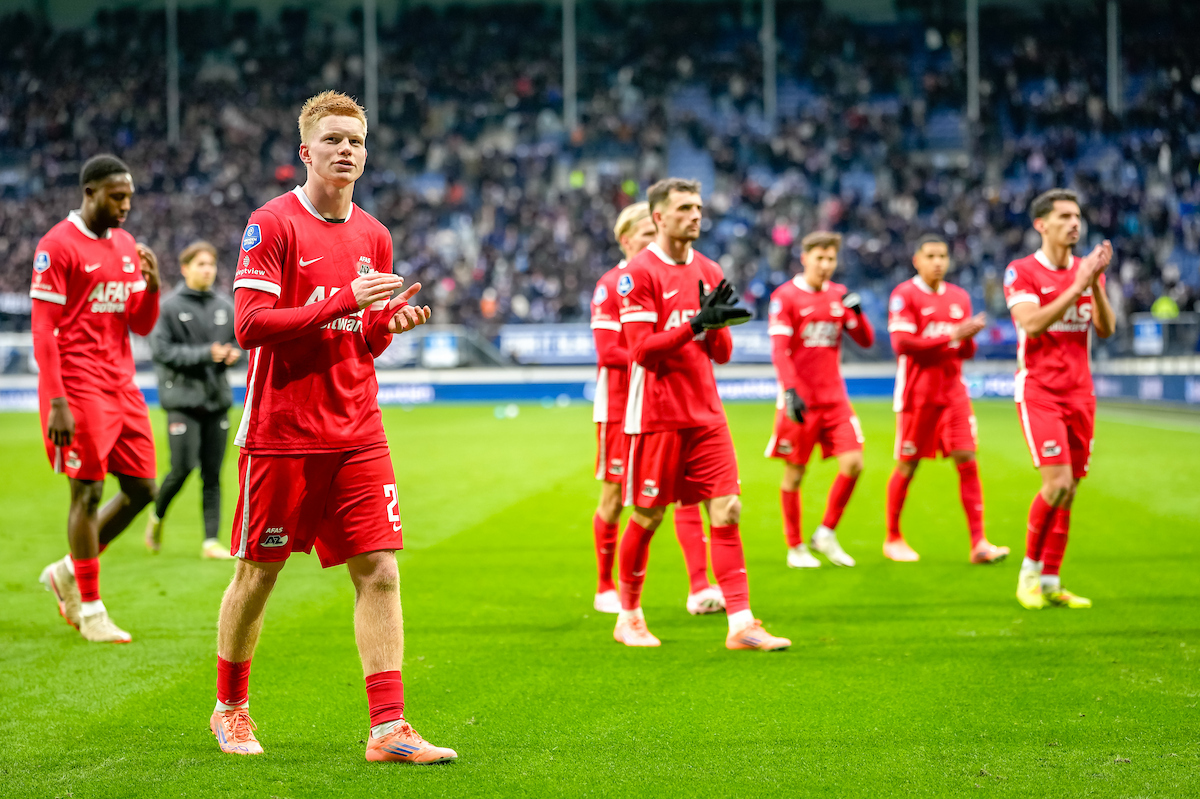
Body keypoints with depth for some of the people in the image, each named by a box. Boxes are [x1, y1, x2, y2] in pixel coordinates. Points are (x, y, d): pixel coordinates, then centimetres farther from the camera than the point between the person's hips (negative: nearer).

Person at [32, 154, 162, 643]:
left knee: (141, 489, 6)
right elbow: (43, 329, -12)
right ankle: (90, 611, 3)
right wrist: (56, 402, -18)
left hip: (121, 384, 8)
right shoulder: (58, 246, -9)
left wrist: (152, 285, -4)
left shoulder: (127, 246, 14)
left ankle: (67, 573, 22)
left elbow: (141, 326, 17)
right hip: (78, 386, -8)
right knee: (88, 492, -5)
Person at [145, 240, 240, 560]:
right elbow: (162, 350, -10)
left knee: (213, 474, 2)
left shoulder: (225, 306, 9)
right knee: (182, 468, -8)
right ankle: (157, 516, 20)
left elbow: (238, 340, 20)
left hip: (217, 398, 4)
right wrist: (205, 354, -18)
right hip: (182, 399, -4)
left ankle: (211, 541, 5)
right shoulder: (170, 306, -5)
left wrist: (233, 353, -5)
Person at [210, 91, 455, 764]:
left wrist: (391, 321, -6)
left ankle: (388, 728, -6)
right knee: (258, 574, 6)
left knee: (380, 571, -5)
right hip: (282, 432, -5)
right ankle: (231, 708, 26)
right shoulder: (273, 224, -7)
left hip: (357, 432, 5)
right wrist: (343, 301, -22)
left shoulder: (373, 235, 11)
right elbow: (249, 325, -16)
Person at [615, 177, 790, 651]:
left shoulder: (708, 272, 12)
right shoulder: (638, 274, -7)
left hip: (706, 413, 5)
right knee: (647, 517, 3)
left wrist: (717, 322, -8)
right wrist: (696, 323, -22)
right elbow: (642, 349, -14)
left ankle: (740, 624, -5)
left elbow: (722, 354, 13)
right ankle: (629, 616, 20)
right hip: (657, 415, -5)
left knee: (726, 510, -3)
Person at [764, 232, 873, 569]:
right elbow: (778, 350, -10)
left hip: (834, 398, 4)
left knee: (853, 464, -7)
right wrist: (790, 391, -21)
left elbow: (866, 341, 10)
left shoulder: (839, 295, 10)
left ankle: (827, 533, 9)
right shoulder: (785, 297, -5)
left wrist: (856, 312, -9)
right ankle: (795, 547, 14)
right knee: (794, 473, 2)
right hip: (800, 401, -4)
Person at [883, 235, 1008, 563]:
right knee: (907, 466, 3)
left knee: (967, 461, -5)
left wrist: (969, 336, -10)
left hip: (953, 393, 5)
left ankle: (978, 543, -7)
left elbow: (967, 352, 14)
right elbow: (902, 343, -16)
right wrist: (950, 336, -19)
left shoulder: (959, 297, 12)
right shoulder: (904, 295, -5)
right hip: (918, 395, -5)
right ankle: (893, 539, 19)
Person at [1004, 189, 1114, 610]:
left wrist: (1096, 283, -14)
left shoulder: (1088, 270, 11)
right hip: (1039, 391, -5)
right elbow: (1032, 324, -19)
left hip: (1080, 393, 5)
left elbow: (1106, 328, 2)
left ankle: (1050, 583, 9)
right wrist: (1077, 286, -20)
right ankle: (1030, 570, 1)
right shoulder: (1021, 271, -5)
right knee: (1058, 483, -16)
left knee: (1069, 491, 3)